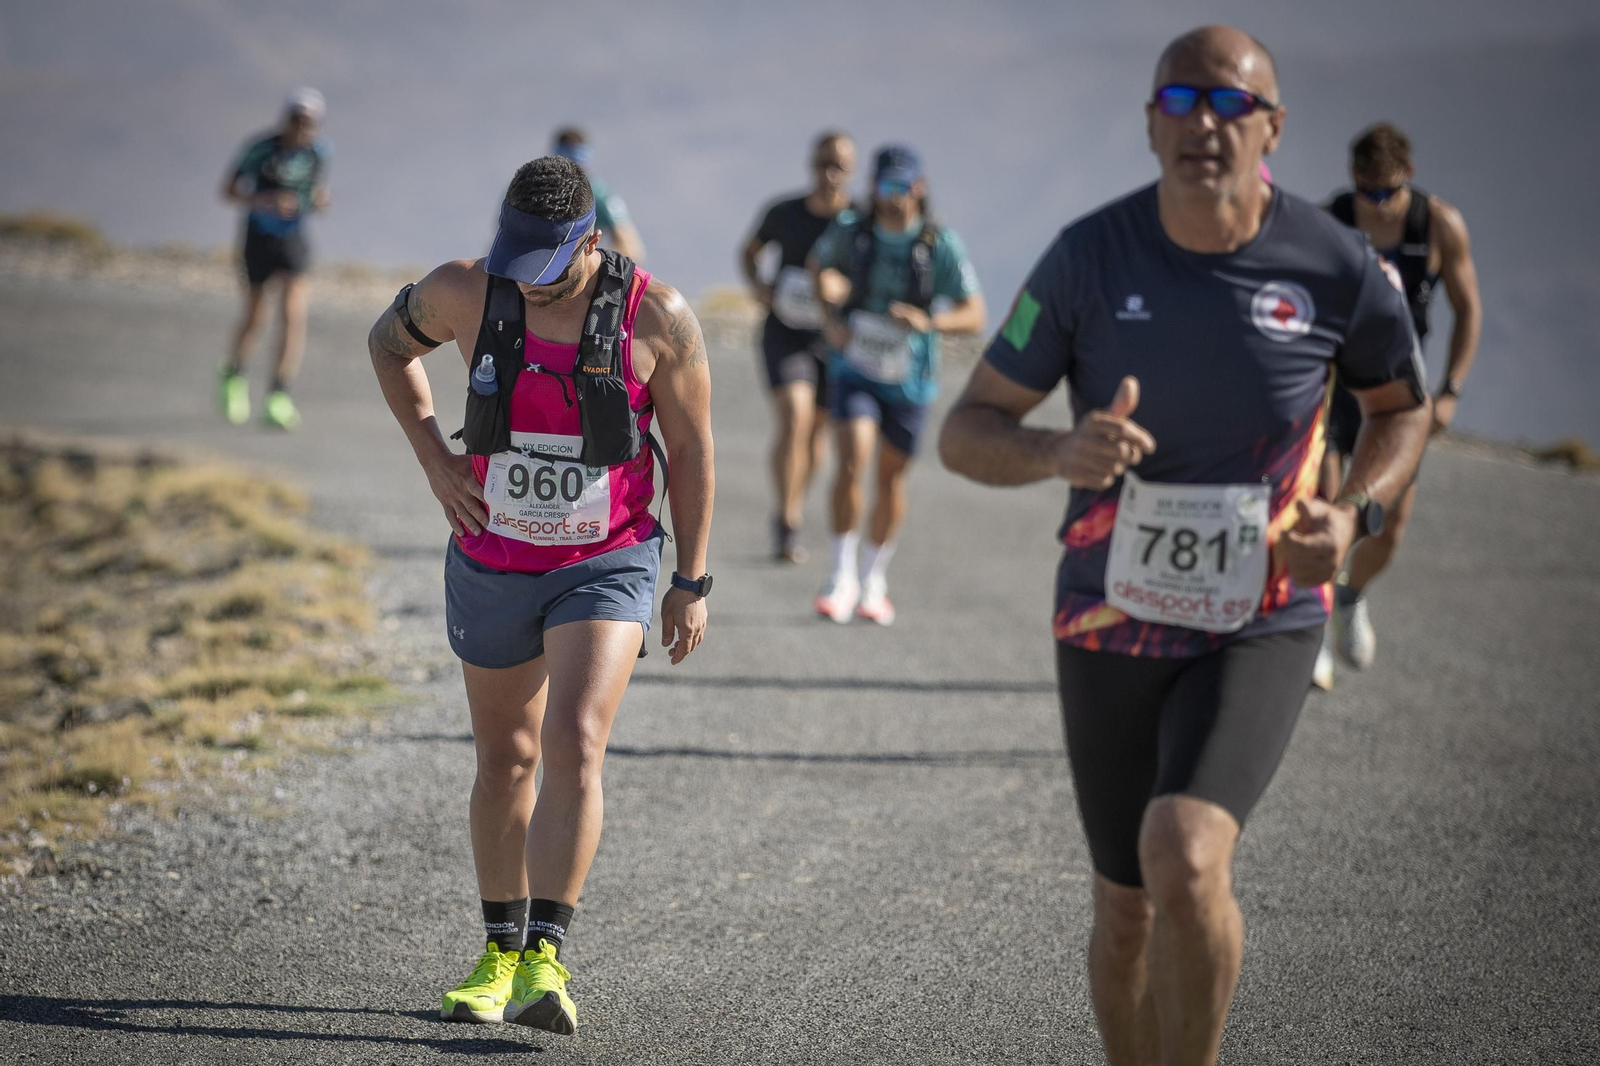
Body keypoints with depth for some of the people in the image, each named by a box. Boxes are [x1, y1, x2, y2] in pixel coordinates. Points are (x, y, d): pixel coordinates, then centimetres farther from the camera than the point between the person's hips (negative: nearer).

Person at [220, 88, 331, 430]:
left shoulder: (318, 151, -8)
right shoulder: (261, 148, -19)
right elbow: (229, 190, -12)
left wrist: (322, 199, -14)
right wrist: (266, 202, -29)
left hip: (294, 240, 2)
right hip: (259, 237, -1)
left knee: (293, 313, -16)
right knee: (255, 317, 10)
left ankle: (279, 398, -16)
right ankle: (234, 376, 40)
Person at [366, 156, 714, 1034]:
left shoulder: (657, 316, -17)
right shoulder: (466, 291, -13)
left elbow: (691, 448, -5)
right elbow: (389, 342, 9)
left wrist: (691, 583, -1)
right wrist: (433, 460, -2)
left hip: (608, 565, -2)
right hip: (493, 562, 3)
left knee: (574, 745, -20)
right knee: (505, 759, 13)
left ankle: (545, 960, -20)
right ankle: (500, 953, 28)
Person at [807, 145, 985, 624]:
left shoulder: (941, 243, -13)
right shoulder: (850, 230, -9)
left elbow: (974, 315, -12)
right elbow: (819, 265, 14)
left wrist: (928, 321, -30)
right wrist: (829, 311, -3)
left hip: (909, 374, 1)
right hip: (855, 364, 0)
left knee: (892, 477, 9)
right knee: (853, 460, -20)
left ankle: (874, 580, 29)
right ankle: (841, 576, -9)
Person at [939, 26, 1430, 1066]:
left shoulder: (1338, 269, -10)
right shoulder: (1091, 257, -10)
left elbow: (1403, 408, 10)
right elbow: (967, 432, -6)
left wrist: (1356, 513, -10)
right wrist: (1060, 453, -28)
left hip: (1261, 629, -2)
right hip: (1112, 622, 2)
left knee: (1184, 860, -25)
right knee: (1128, 908, 11)